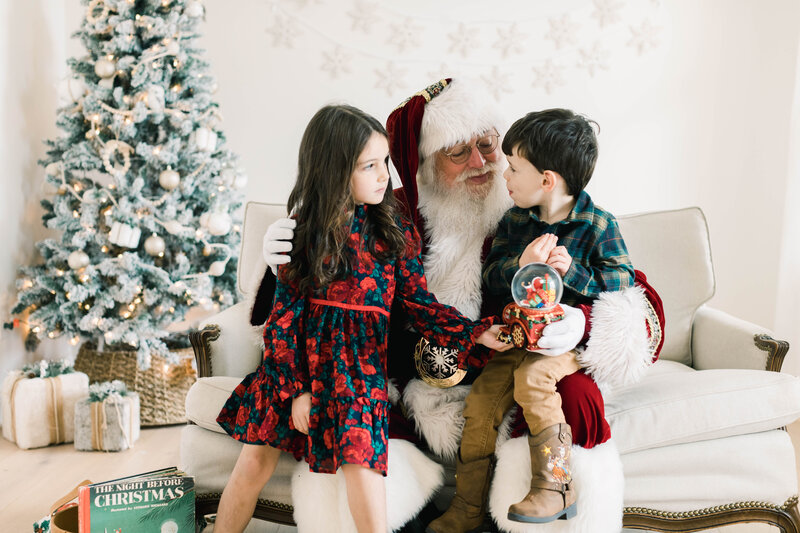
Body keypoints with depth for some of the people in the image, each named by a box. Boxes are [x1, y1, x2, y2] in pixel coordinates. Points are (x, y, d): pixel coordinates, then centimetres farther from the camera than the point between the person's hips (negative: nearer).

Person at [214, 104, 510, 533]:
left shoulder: (395, 232, 2)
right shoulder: (303, 232, 1)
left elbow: (419, 304, 3)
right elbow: (285, 312, -1)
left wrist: (477, 333, -11)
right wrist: (295, 387, -8)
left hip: (360, 358, 0)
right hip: (300, 356, 1)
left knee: (358, 455, -20)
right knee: (257, 455, -2)